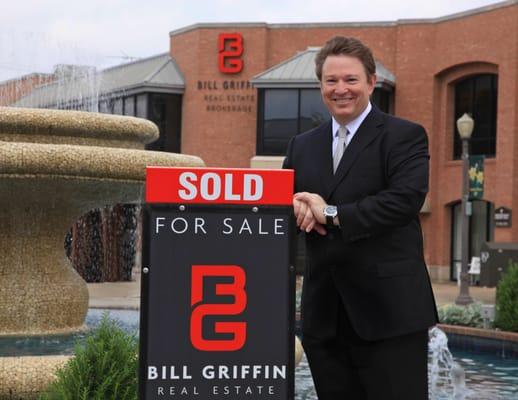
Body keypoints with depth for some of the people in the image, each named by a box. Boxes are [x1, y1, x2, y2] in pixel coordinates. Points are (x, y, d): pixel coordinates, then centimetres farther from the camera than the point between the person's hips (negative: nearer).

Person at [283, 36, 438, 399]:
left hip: (390, 311, -5)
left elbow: (406, 200, -15)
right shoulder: (302, 146, 17)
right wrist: (297, 208, -10)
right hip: (325, 314, 5)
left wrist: (331, 214, -13)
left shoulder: (405, 136, -1)